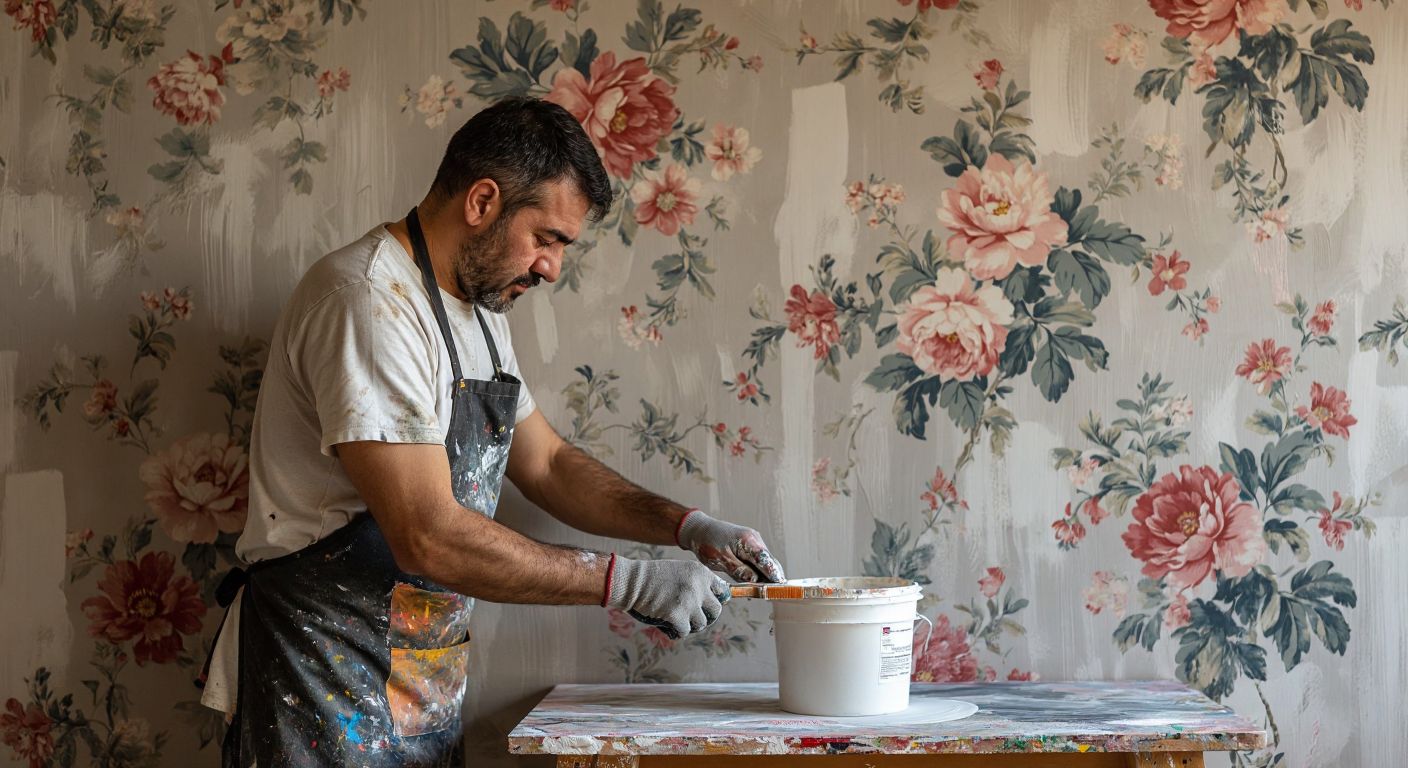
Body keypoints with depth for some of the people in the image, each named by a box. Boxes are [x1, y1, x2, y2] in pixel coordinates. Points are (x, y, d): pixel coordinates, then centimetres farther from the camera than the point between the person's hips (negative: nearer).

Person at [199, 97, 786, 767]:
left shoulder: (475, 310, 13)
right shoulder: (369, 300, -20)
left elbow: (546, 463, 20)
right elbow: (428, 537, -26)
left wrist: (687, 527, 6)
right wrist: (628, 582, -20)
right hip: (327, 694, -9)